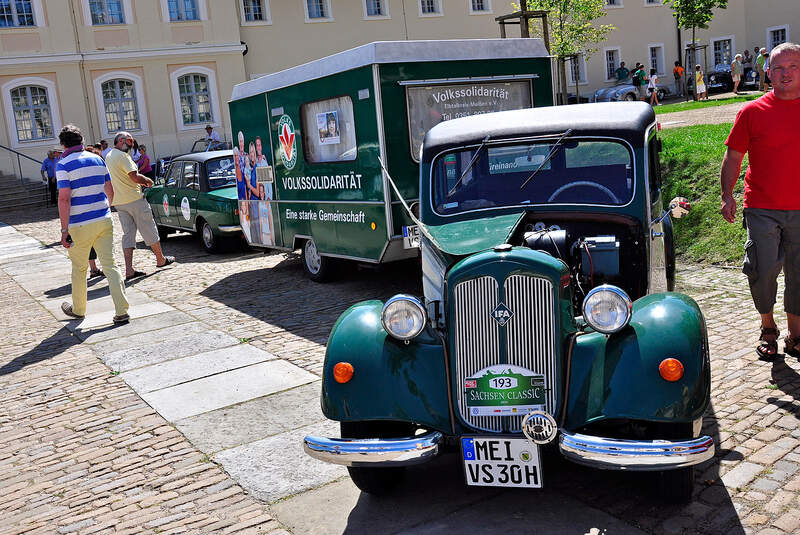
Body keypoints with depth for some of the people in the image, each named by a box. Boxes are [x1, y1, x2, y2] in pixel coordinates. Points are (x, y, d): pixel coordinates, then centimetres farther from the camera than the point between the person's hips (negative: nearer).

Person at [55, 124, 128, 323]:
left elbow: (64, 199, -15)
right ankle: (122, 311, -5)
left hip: (80, 225, -4)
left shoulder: (63, 165, -8)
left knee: (79, 268, 13)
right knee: (110, 265, 2)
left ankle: (78, 309, 29)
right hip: (104, 220, 4)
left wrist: (64, 230, -13)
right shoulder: (98, 160, 8)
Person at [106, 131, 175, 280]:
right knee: (149, 229, 6)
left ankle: (129, 270, 1)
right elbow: (135, 176, -21)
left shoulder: (108, 157, 15)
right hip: (134, 199, -8)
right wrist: (148, 181, -3)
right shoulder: (122, 156, -14)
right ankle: (160, 259, 18)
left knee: (128, 234, 7)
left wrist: (140, 181, 15)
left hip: (118, 201, 8)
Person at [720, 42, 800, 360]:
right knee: (763, 271, -2)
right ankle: (768, 328, 21)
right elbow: (733, 156, 3)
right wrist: (727, 196, -6)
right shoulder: (753, 112, 0)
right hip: (762, 209, -2)